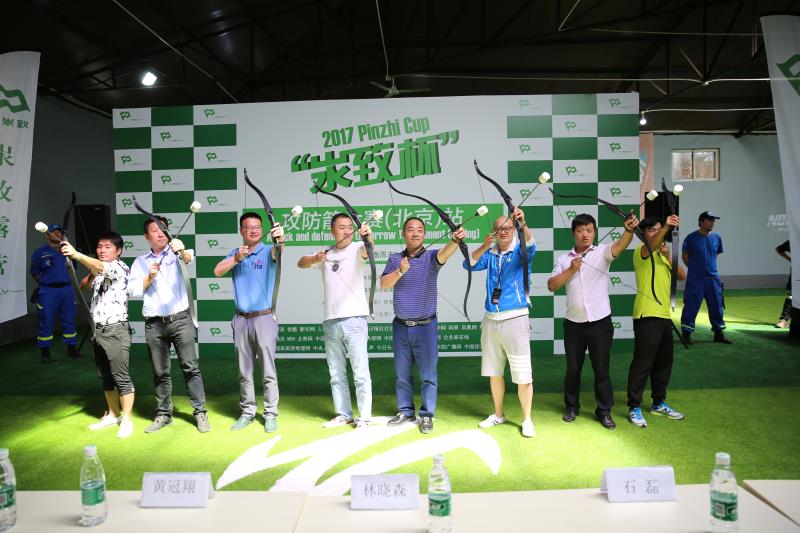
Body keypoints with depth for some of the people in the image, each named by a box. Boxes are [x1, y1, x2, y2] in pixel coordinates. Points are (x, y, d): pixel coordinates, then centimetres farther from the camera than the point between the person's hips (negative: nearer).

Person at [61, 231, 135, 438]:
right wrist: (90, 277, 6)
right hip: (98, 329, 8)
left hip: (115, 329, -8)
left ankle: (126, 420, 5)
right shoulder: (98, 271, 17)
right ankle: (113, 415, 28)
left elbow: (102, 267, -30)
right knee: (105, 377, 16)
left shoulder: (120, 267, -9)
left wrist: (76, 255, -45)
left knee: (121, 378, -3)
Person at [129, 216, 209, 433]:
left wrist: (182, 251, -41)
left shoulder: (175, 253, 5)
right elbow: (134, 290, 5)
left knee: (190, 367, -2)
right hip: (154, 324, 2)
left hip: (180, 319, -2)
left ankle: (200, 412, 4)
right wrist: (150, 277, -10)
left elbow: (189, 258, -19)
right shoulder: (140, 262, 13)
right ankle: (163, 414, 21)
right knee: (160, 372, 10)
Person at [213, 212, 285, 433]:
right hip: (241, 320, 4)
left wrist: (280, 239, -47)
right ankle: (247, 412, 24)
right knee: (244, 372, 12)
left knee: (268, 371, 1)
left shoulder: (268, 251, -2)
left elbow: (278, 251, -25)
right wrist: (237, 257, -19)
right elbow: (218, 271, -4)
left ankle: (270, 414, 11)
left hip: (264, 318, -4)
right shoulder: (235, 253, 10)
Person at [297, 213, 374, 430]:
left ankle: (364, 417, 5)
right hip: (330, 322, 5)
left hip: (354, 320, -5)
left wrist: (368, 236, -45)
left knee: (360, 373, -3)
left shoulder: (357, 249, -1)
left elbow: (369, 249, -23)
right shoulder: (325, 253, 13)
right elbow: (300, 263, 3)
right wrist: (315, 259, -17)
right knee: (336, 373, 13)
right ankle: (344, 414, 24)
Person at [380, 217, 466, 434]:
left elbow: (445, 253, -27)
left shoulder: (431, 257, -4)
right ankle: (405, 411, 28)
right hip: (400, 326, 3)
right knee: (402, 373, 13)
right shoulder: (395, 259, 5)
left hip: (426, 326, -3)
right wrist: (400, 271, -23)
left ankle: (427, 415, 16)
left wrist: (455, 240, -49)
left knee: (428, 374, 3)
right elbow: (383, 284, -6)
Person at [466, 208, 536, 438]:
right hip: (490, 320, 5)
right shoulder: (489, 254, 7)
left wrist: (523, 223, -44)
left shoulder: (520, 252, -3)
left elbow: (530, 245, -24)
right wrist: (484, 246, -23)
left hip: (515, 320, -4)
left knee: (523, 374, -1)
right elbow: (470, 265, -7)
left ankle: (527, 419, 15)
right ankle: (498, 414, 31)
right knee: (494, 372, 16)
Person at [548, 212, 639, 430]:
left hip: (600, 322, -2)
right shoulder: (564, 259, 6)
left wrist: (629, 230, -42)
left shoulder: (602, 252, -1)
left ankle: (604, 410, 20)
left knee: (601, 368, 6)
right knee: (573, 368, 13)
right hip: (573, 323, 2)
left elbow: (620, 245, -22)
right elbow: (551, 286, 0)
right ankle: (572, 406, 30)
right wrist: (571, 270, -11)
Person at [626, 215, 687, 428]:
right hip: (647, 316, -8)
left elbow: (682, 276, 10)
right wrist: (666, 227, -46)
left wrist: (669, 256, -4)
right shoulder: (642, 252, -6)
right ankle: (634, 408, 4)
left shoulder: (663, 255, 18)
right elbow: (651, 245, -29)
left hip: (664, 315, 8)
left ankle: (659, 403, 29)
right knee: (642, 362, -5)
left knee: (664, 362, 15)